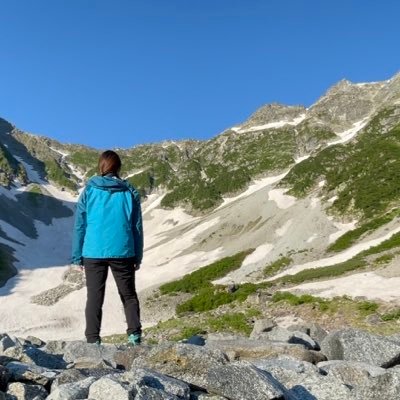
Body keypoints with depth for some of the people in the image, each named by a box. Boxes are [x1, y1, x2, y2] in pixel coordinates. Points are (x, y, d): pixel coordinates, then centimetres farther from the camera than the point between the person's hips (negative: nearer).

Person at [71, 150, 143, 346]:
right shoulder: (130, 192, 4)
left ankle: (93, 340, 6)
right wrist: (138, 257, 12)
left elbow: (79, 225, 2)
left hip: (93, 253, 0)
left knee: (94, 297, 8)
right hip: (122, 252, 1)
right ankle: (135, 334, 3)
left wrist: (77, 256, 7)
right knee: (129, 295, 13)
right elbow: (137, 227, 6)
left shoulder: (89, 190, 1)